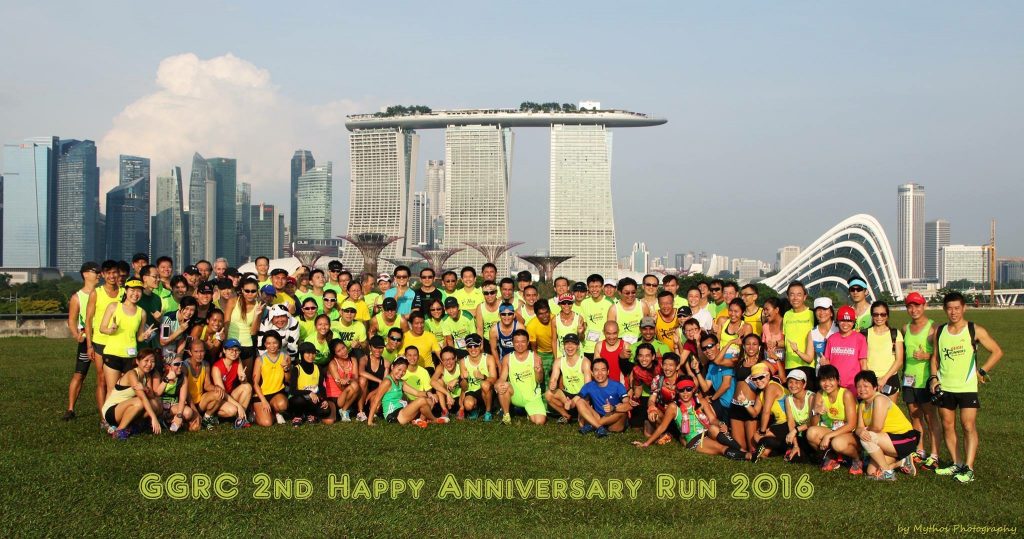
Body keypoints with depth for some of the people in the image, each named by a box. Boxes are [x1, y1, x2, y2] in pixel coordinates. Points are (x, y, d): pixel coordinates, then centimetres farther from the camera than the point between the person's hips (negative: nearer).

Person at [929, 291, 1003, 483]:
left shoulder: (975, 331, -5)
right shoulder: (939, 332, 6)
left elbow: (997, 351, 1)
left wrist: (982, 371, -5)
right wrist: (934, 377, 3)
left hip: (967, 387, -4)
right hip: (944, 388, 4)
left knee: (968, 426, -8)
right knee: (948, 426, 7)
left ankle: (968, 469, -8)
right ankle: (956, 464, 17)